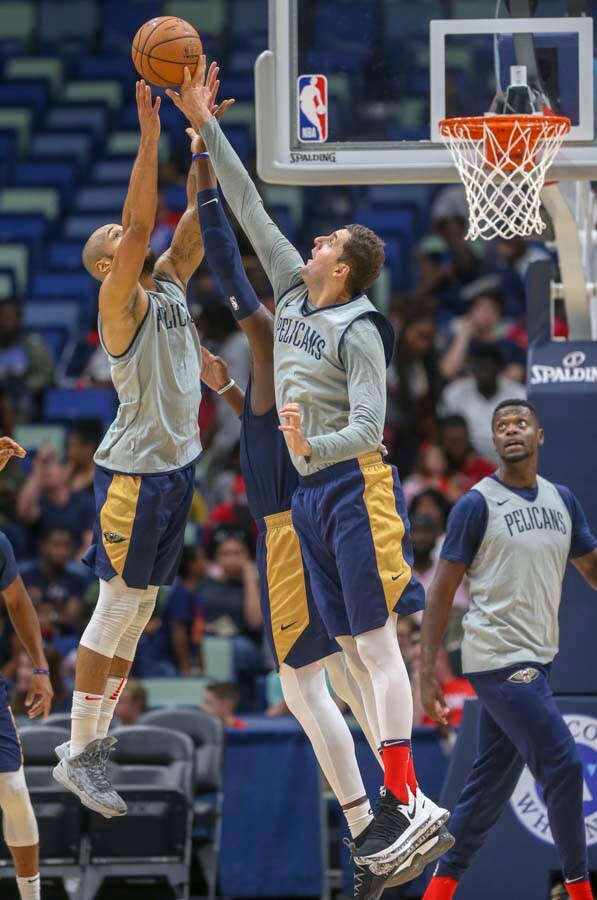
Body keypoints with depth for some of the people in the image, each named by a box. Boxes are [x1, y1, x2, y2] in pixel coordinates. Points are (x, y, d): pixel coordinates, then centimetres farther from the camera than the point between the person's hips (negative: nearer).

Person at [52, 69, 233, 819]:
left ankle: (97, 737, 17)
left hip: (176, 465, 8)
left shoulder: (170, 284, 10)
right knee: (118, 609, -7)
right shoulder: (120, 301, -11)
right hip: (134, 471, -8)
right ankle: (77, 754, -3)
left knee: (139, 609, 11)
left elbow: (198, 212, 6)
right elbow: (140, 224, -25)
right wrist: (150, 136, -28)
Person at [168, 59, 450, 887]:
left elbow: (367, 426, -18)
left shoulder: (359, 331, -12)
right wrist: (206, 127, 12)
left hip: (354, 486, -8)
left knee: (375, 642, -12)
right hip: (308, 493, 8)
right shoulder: (292, 294, 10)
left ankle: (407, 802, -16)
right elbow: (251, 210, 13)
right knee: (352, 649, 5)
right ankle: (393, 799, 6)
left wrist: (312, 447, -37)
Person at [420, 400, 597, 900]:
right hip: (500, 660, -7)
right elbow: (443, 590, -6)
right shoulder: (478, 505, -6)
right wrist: (428, 670, -10)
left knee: (491, 785, 10)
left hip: (536, 661, 7)